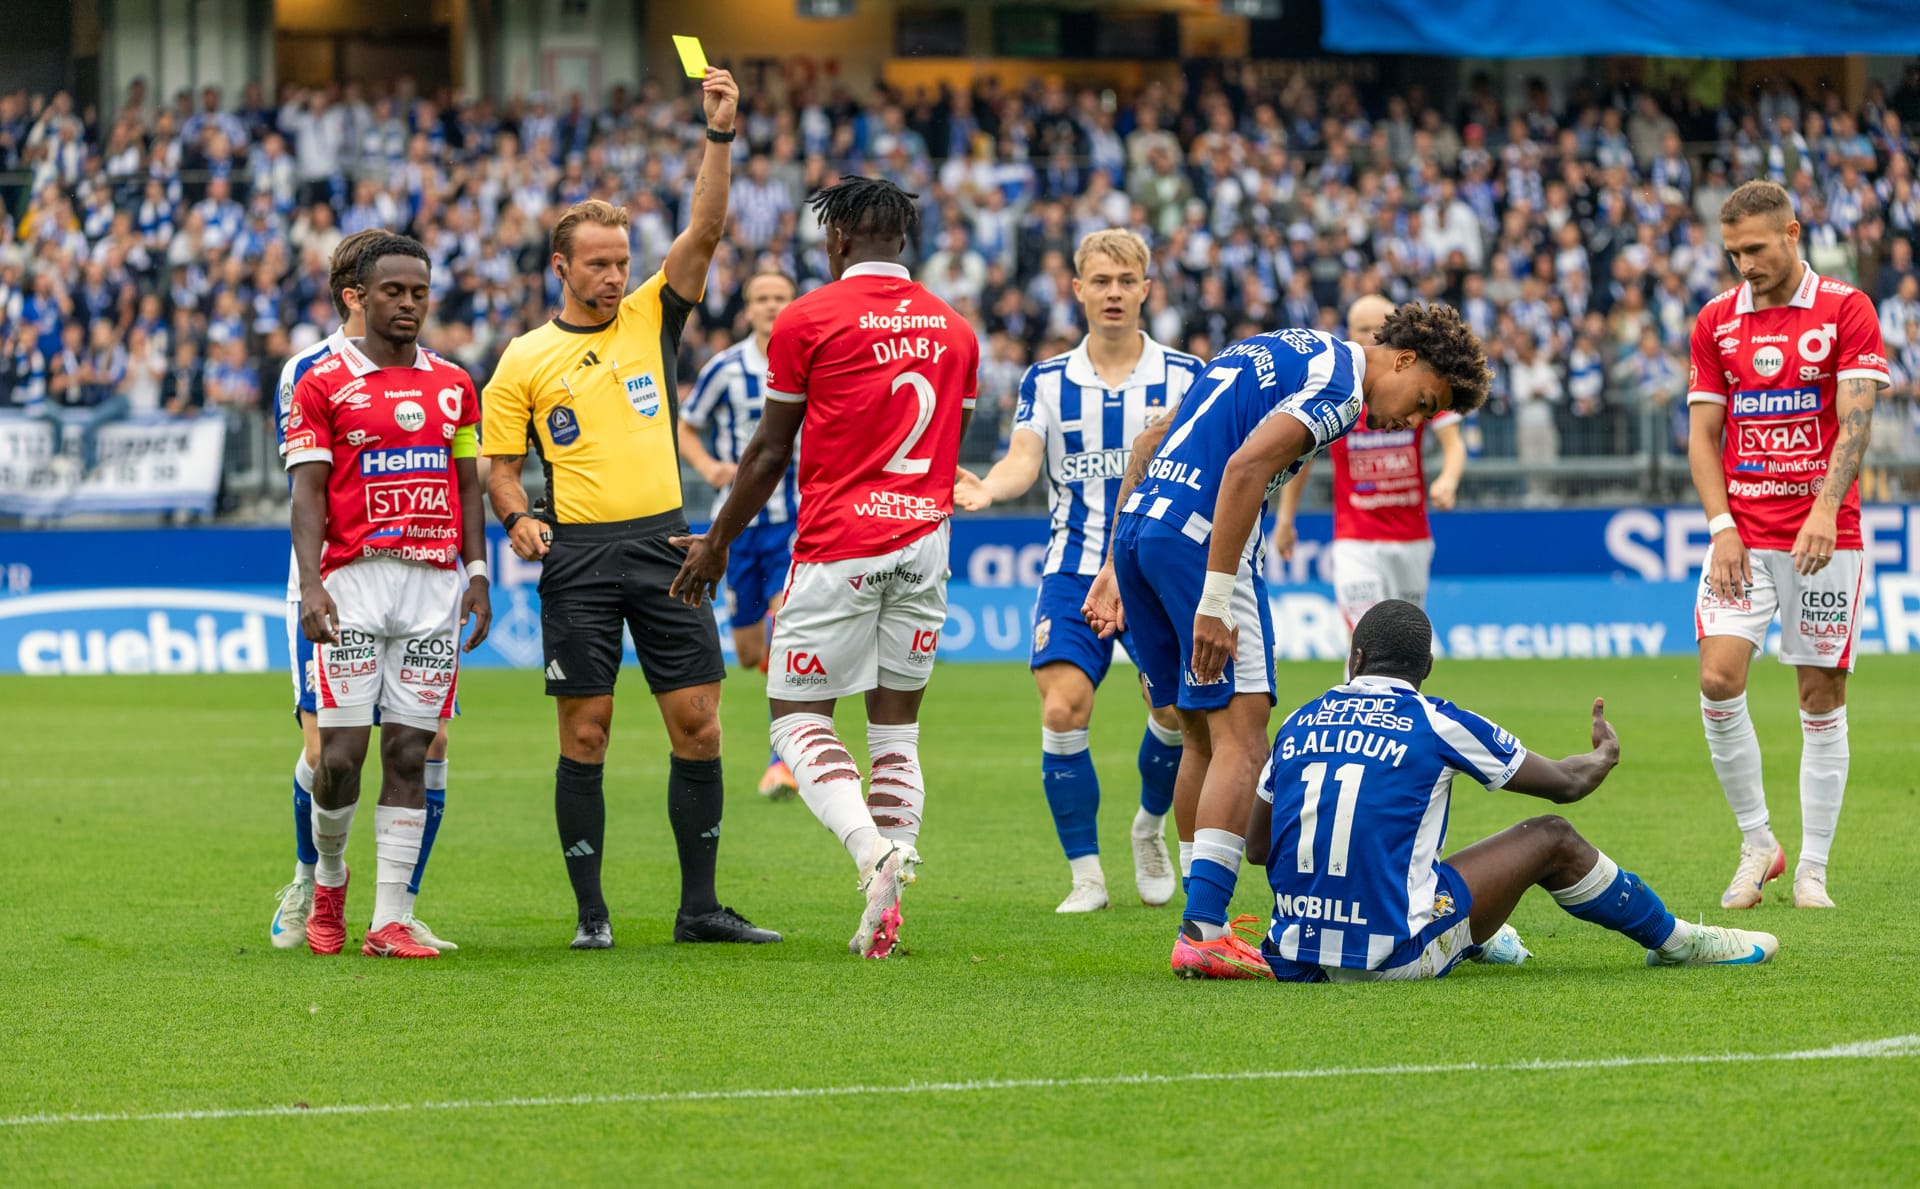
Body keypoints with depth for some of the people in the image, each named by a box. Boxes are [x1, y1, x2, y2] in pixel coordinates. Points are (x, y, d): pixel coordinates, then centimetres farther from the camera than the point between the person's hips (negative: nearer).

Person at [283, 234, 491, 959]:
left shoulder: (453, 385, 14)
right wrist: (310, 584, -14)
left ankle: (390, 920, -1)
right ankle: (329, 879, 21)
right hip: (356, 579, -3)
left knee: (409, 754, -1)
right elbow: (308, 491, -3)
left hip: (435, 582, 3)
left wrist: (478, 572, 5)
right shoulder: (324, 384, 2)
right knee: (341, 754, -7)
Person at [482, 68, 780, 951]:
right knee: (585, 734, -2)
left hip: (663, 542, 2)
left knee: (698, 725, 0)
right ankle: (591, 911, 6)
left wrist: (719, 134, -11)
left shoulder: (651, 318, 10)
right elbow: (500, 462, 10)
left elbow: (705, 230, -1)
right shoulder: (526, 359, 5)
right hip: (578, 555, -2)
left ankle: (700, 906, 7)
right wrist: (517, 519, -11)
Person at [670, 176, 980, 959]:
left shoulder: (808, 320, -5)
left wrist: (717, 542, 10)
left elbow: (770, 451, -1)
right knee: (897, 726, 10)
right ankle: (886, 906, 2)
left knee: (798, 717, 2)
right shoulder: (954, 330, 10)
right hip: (924, 541, 5)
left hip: (839, 543, -5)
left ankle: (874, 848, -23)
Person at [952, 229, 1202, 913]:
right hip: (1075, 569, 0)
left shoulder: (1183, 376, 3)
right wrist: (988, 489, -29)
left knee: (1175, 708, -8)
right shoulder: (1048, 381, 7)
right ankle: (1086, 875, -3)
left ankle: (1150, 827, 24)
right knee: (1062, 709, -14)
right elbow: (1024, 460, -8)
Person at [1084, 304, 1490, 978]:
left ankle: (1205, 923, 17)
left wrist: (1117, 567, 24)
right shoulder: (1337, 380, -5)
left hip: (1136, 527, 9)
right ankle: (1202, 931, -17)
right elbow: (1246, 467, -19)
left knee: (1203, 738, 15)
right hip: (1198, 537, -9)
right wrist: (1215, 603, -21)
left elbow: (1150, 443, 26)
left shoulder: (1274, 354, 25)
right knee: (1241, 735, -8)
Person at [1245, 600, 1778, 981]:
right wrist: (1607, 753, 36)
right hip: (1395, 954, -5)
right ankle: (1675, 941, 32)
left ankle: (1481, 937, 63)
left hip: (1295, 956, 5)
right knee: (1551, 839, 13)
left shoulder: (1297, 724, 8)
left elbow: (1255, 847, 18)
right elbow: (1567, 783, 13)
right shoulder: (1436, 723, -2)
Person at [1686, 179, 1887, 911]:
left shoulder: (1845, 310, -2)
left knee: (1822, 697, 0)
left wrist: (1826, 508, -25)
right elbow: (1702, 434, 8)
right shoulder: (1716, 321, 8)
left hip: (1822, 536, -2)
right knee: (1719, 680, -12)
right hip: (1742, 532, 2)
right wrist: (1722, 525, -6)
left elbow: (1855, 418, -11)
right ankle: (1756, 844, 4)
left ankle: (1812, 869, 7)